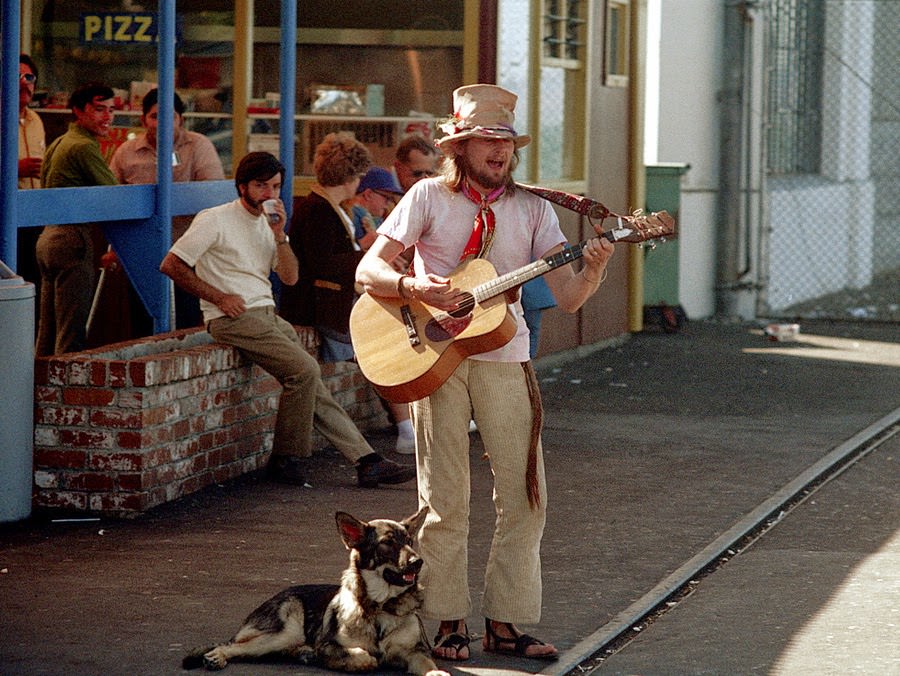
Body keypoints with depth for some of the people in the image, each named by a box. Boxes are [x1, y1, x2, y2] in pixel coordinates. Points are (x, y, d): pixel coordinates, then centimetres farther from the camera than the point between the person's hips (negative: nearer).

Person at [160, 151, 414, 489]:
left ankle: (367, 460, -7)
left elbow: (290, 277, 11)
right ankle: (286, 460, -11)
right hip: (233, 319, -7)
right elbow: (171, 265, -8)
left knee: (310, 383, -4)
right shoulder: (215, 220, -3)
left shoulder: (269, 223, 19)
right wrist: (219, 297, -11)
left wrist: (279, 234, -4)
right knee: (304, 369, -22)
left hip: (267, 316, 7)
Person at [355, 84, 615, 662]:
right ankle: (450, 622, 11)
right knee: (446, 501, 1)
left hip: (504, 360, 2)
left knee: (525, 497, -1)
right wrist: (416, 286, -22)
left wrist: (592, 271, -22)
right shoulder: (430, 197, 0)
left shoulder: (531, 208, 5)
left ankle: (504, 622, 9)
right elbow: (368, 272, -4)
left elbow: (568, 298, -2)